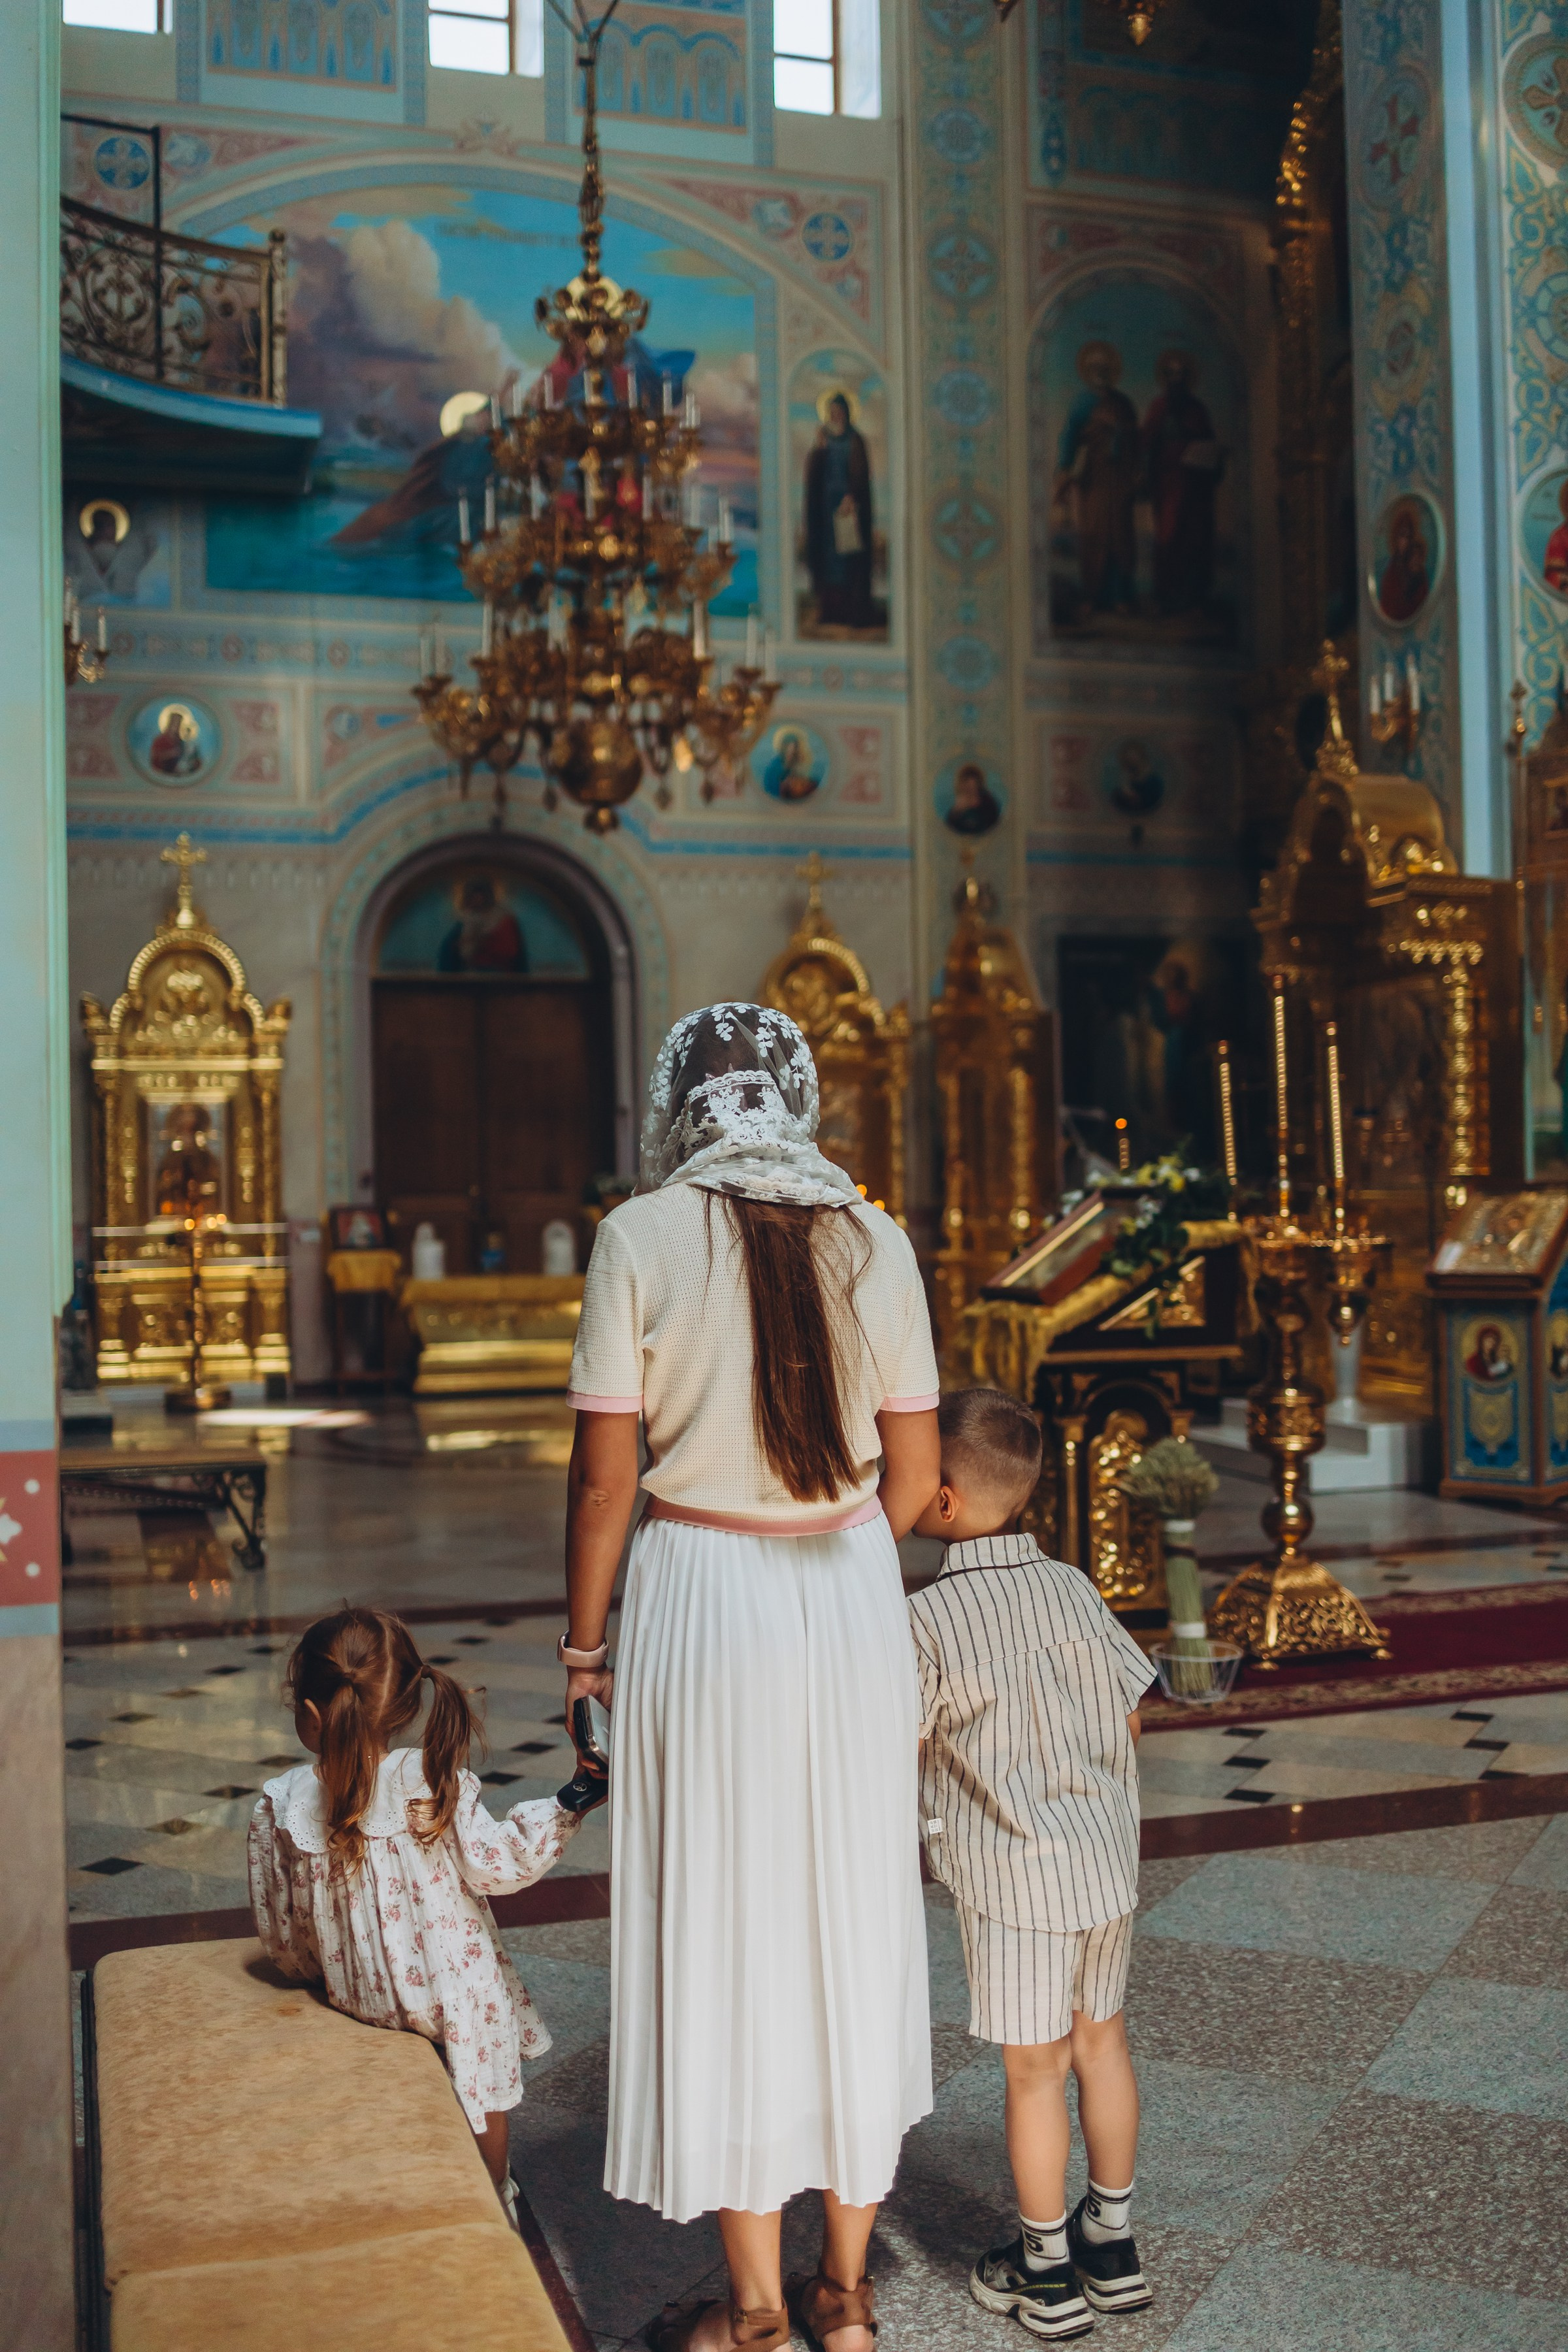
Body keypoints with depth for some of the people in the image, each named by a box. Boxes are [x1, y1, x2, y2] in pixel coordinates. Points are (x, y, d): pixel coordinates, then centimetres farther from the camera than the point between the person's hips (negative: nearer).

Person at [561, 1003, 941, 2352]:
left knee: (723, 1930, 8)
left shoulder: (645, 1236, -8)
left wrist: (584, 1645, 3)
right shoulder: (873, 1239, 1)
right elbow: (915, 1470, 3)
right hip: (854, 1600, 3)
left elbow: (605, 1472, -8)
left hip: (703, 1593, -3)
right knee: (853, 1915, 14)